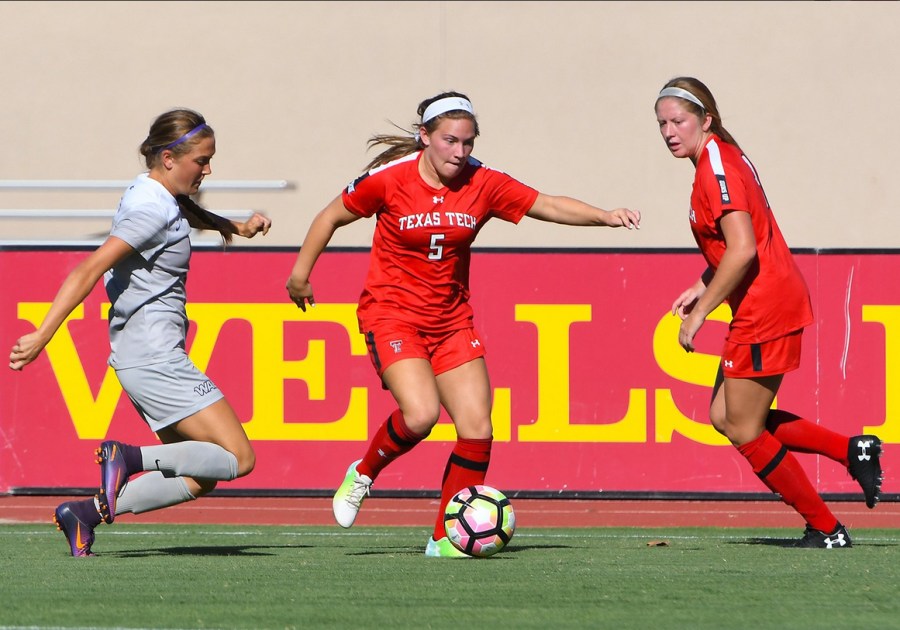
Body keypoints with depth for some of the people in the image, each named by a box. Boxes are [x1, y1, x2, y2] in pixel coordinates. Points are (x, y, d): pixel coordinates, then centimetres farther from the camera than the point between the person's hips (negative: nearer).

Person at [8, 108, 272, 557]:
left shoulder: (164, 196, 12)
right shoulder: (152, 210, -16)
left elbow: (188, 212, 38)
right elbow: (91, 269, -23)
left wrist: (235, 226, 22)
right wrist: (43, 336, -28)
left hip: (149, 357, 10)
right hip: (154, 356, -10)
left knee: (197, 479, 8)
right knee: (238, 458, -11)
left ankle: (87, 512, 1)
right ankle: (128, 458, -18)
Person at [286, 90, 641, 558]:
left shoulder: (483, 185, -4)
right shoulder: (390, 179, -11)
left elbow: (550, 206, -8)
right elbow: (331, 217, 3)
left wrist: (604, 216, -24)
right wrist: (301, 272, 6)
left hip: (451, 320, 4)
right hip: (391, 314, -4)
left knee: (477, 428, -7)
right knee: (420, 414, -26)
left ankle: (446, 538, 5)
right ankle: (362, 474, 3)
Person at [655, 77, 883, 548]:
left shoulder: (716, 169, -17)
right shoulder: (724, 158, 14)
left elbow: (742, 250, -27)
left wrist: (700, 311, -21)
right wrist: (702, 288, 14)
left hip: (763, 309, -10)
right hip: (771, 302, 10)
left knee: (744, 431, 0)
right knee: (725, 417, 14)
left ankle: (825, 529, 8)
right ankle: (851, 450, 13)